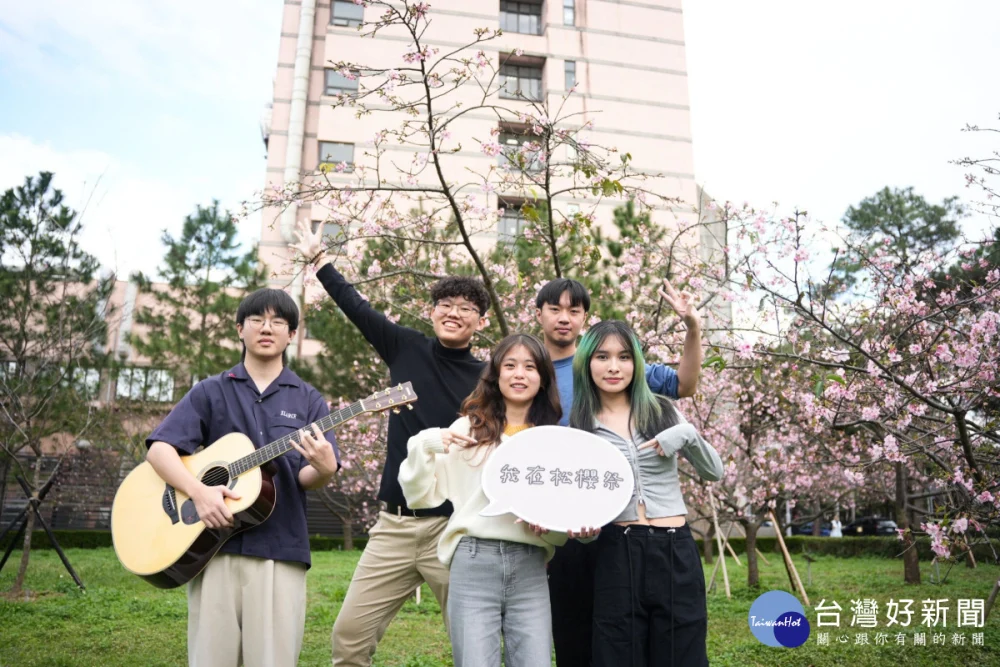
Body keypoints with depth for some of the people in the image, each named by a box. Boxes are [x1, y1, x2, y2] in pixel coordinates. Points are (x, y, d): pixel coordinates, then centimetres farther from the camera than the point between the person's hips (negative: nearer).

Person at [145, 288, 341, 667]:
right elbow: (158, 449, -1)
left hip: (280, 552, 0)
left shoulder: (309, 401, 7)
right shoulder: (210, 392, 8)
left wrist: (324, 469, -26)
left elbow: (307, 478, -2)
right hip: (214, 547, 0)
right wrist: (199, 492, -18)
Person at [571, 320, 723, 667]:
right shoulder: (577, 426, 3)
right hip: (617, 554, -1)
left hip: (676, 550, 1)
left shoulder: (663, 410, 7)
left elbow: (714, 472, 6)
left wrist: (688, 435, -11)